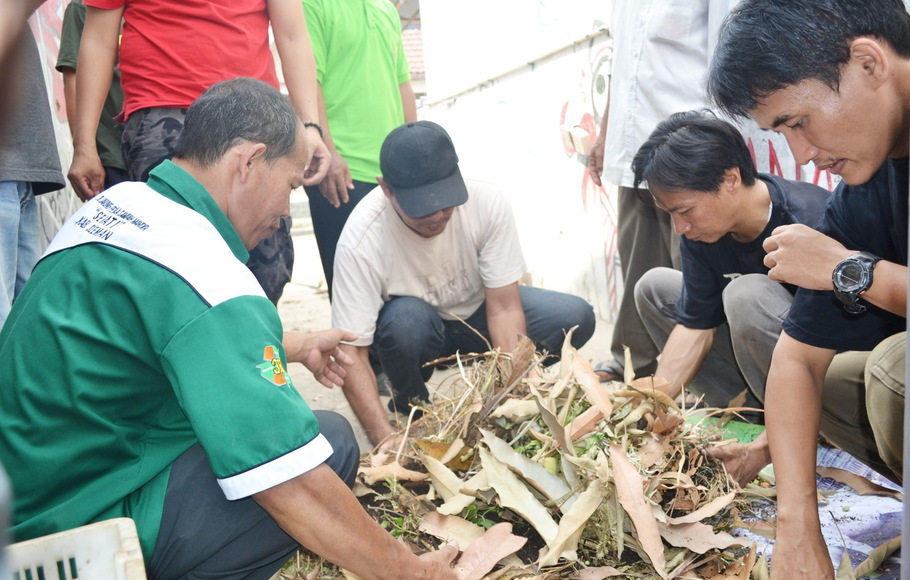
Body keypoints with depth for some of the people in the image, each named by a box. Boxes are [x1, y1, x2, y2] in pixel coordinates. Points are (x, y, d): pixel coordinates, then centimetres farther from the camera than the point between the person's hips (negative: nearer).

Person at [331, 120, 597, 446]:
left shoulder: (487, 203, -25)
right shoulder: (361, 240, -32)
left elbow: (504, 309, -22)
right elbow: (351, 352, -32)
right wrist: (386, 439, -43)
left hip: (476, 313, 3)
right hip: (412, 331, -2)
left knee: (575, 318, -19)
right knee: (407, 319, -38)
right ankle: (411, 404, -6)